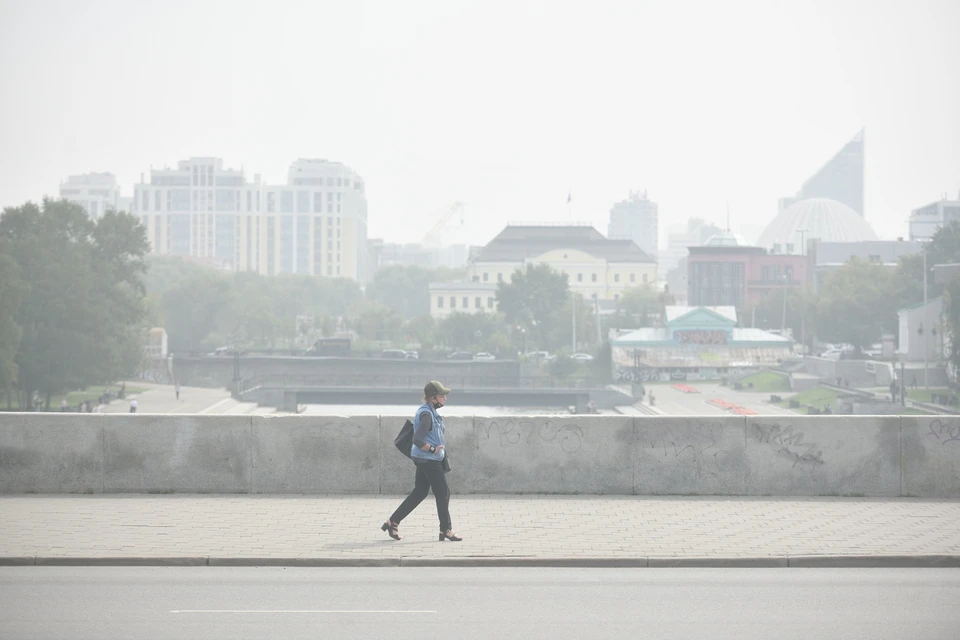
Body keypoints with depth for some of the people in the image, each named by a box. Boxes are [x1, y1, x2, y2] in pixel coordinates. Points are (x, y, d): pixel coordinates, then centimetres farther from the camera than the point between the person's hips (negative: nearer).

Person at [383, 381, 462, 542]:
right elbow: (417, 440, -28)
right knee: (443, 493, -2)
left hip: (425, 459, 10)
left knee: (419, 493, 13)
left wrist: (440, 446, 16)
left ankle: (392, 522, 14)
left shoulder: (429, 412, 13)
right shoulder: (426, 414, -20)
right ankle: (446, 530, 6)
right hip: (429, 460, -10)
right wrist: (433, 449, -20)